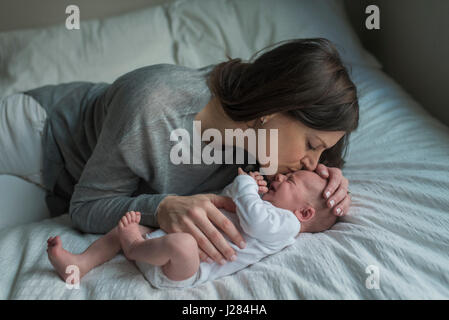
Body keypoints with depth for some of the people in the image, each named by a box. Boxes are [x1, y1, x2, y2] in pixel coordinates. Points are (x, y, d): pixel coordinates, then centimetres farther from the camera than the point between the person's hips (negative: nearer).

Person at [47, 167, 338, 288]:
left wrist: (246, 186, -7)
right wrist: (239, 187, 14)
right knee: (123, 227, 12)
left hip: (184, 270, -10)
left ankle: (135, 246, -15)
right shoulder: (266, 207, 27)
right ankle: (80, 264, 4)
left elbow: (254, 221, -22)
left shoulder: (286, 224, -2)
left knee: (182, 242, -41)